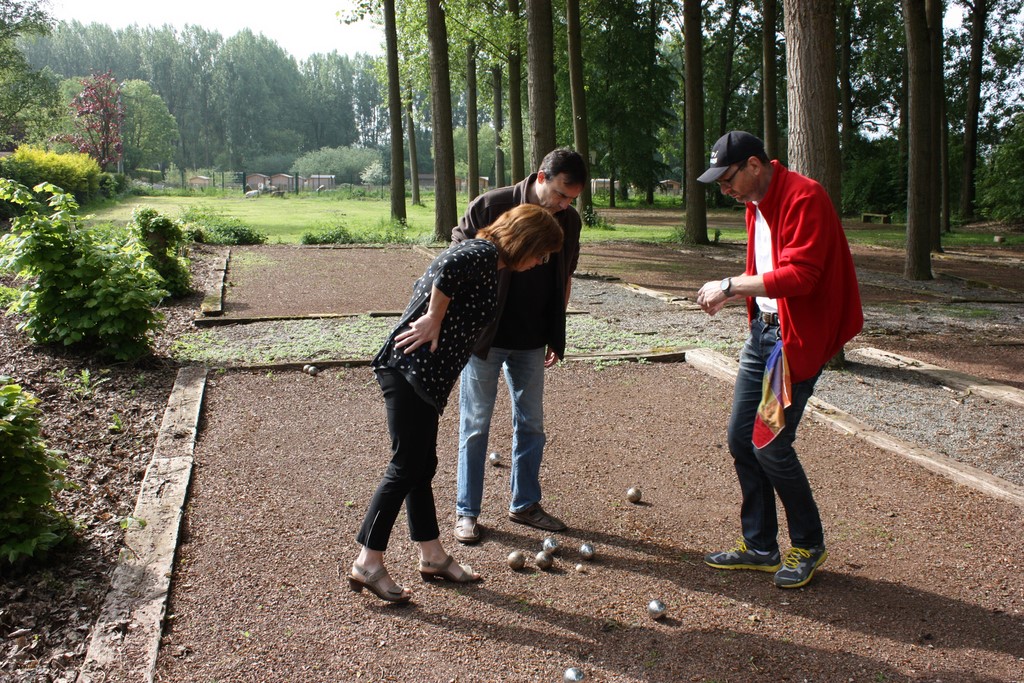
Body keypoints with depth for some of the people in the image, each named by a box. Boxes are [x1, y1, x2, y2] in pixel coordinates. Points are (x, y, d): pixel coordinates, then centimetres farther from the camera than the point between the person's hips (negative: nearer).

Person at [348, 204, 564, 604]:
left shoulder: (486, 259, 19)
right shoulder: (485, 253, -10)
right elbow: (450, 268, -32)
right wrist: (434, 320, -20)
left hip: (422, 377, 10)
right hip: (411, 370, -10)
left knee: (421, 466, 15)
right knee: (406, 468, -4)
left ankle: (432, 556, 27)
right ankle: (367, 565, 5)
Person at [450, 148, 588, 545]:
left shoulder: (569, 222, 0)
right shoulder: (489, 207, -15)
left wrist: (556, 336, 10)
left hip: (531, 343, 5)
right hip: (484, 339, -4)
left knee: (531, 424, 12)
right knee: (475, 426, 5)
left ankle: (524, 504, 28)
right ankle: (466, 511, 18)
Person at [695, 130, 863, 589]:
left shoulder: (804, 198, -17)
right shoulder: (756, 205, 14)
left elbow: (799, 275, -26)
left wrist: (730, 285, -21)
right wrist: (730, 293, 1)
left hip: (798, 337, -9)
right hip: (763, 329, 9)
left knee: (770, 445, -8)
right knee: (741, 439, 8)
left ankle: (809, 545, 16)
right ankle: (759, 546, 22)